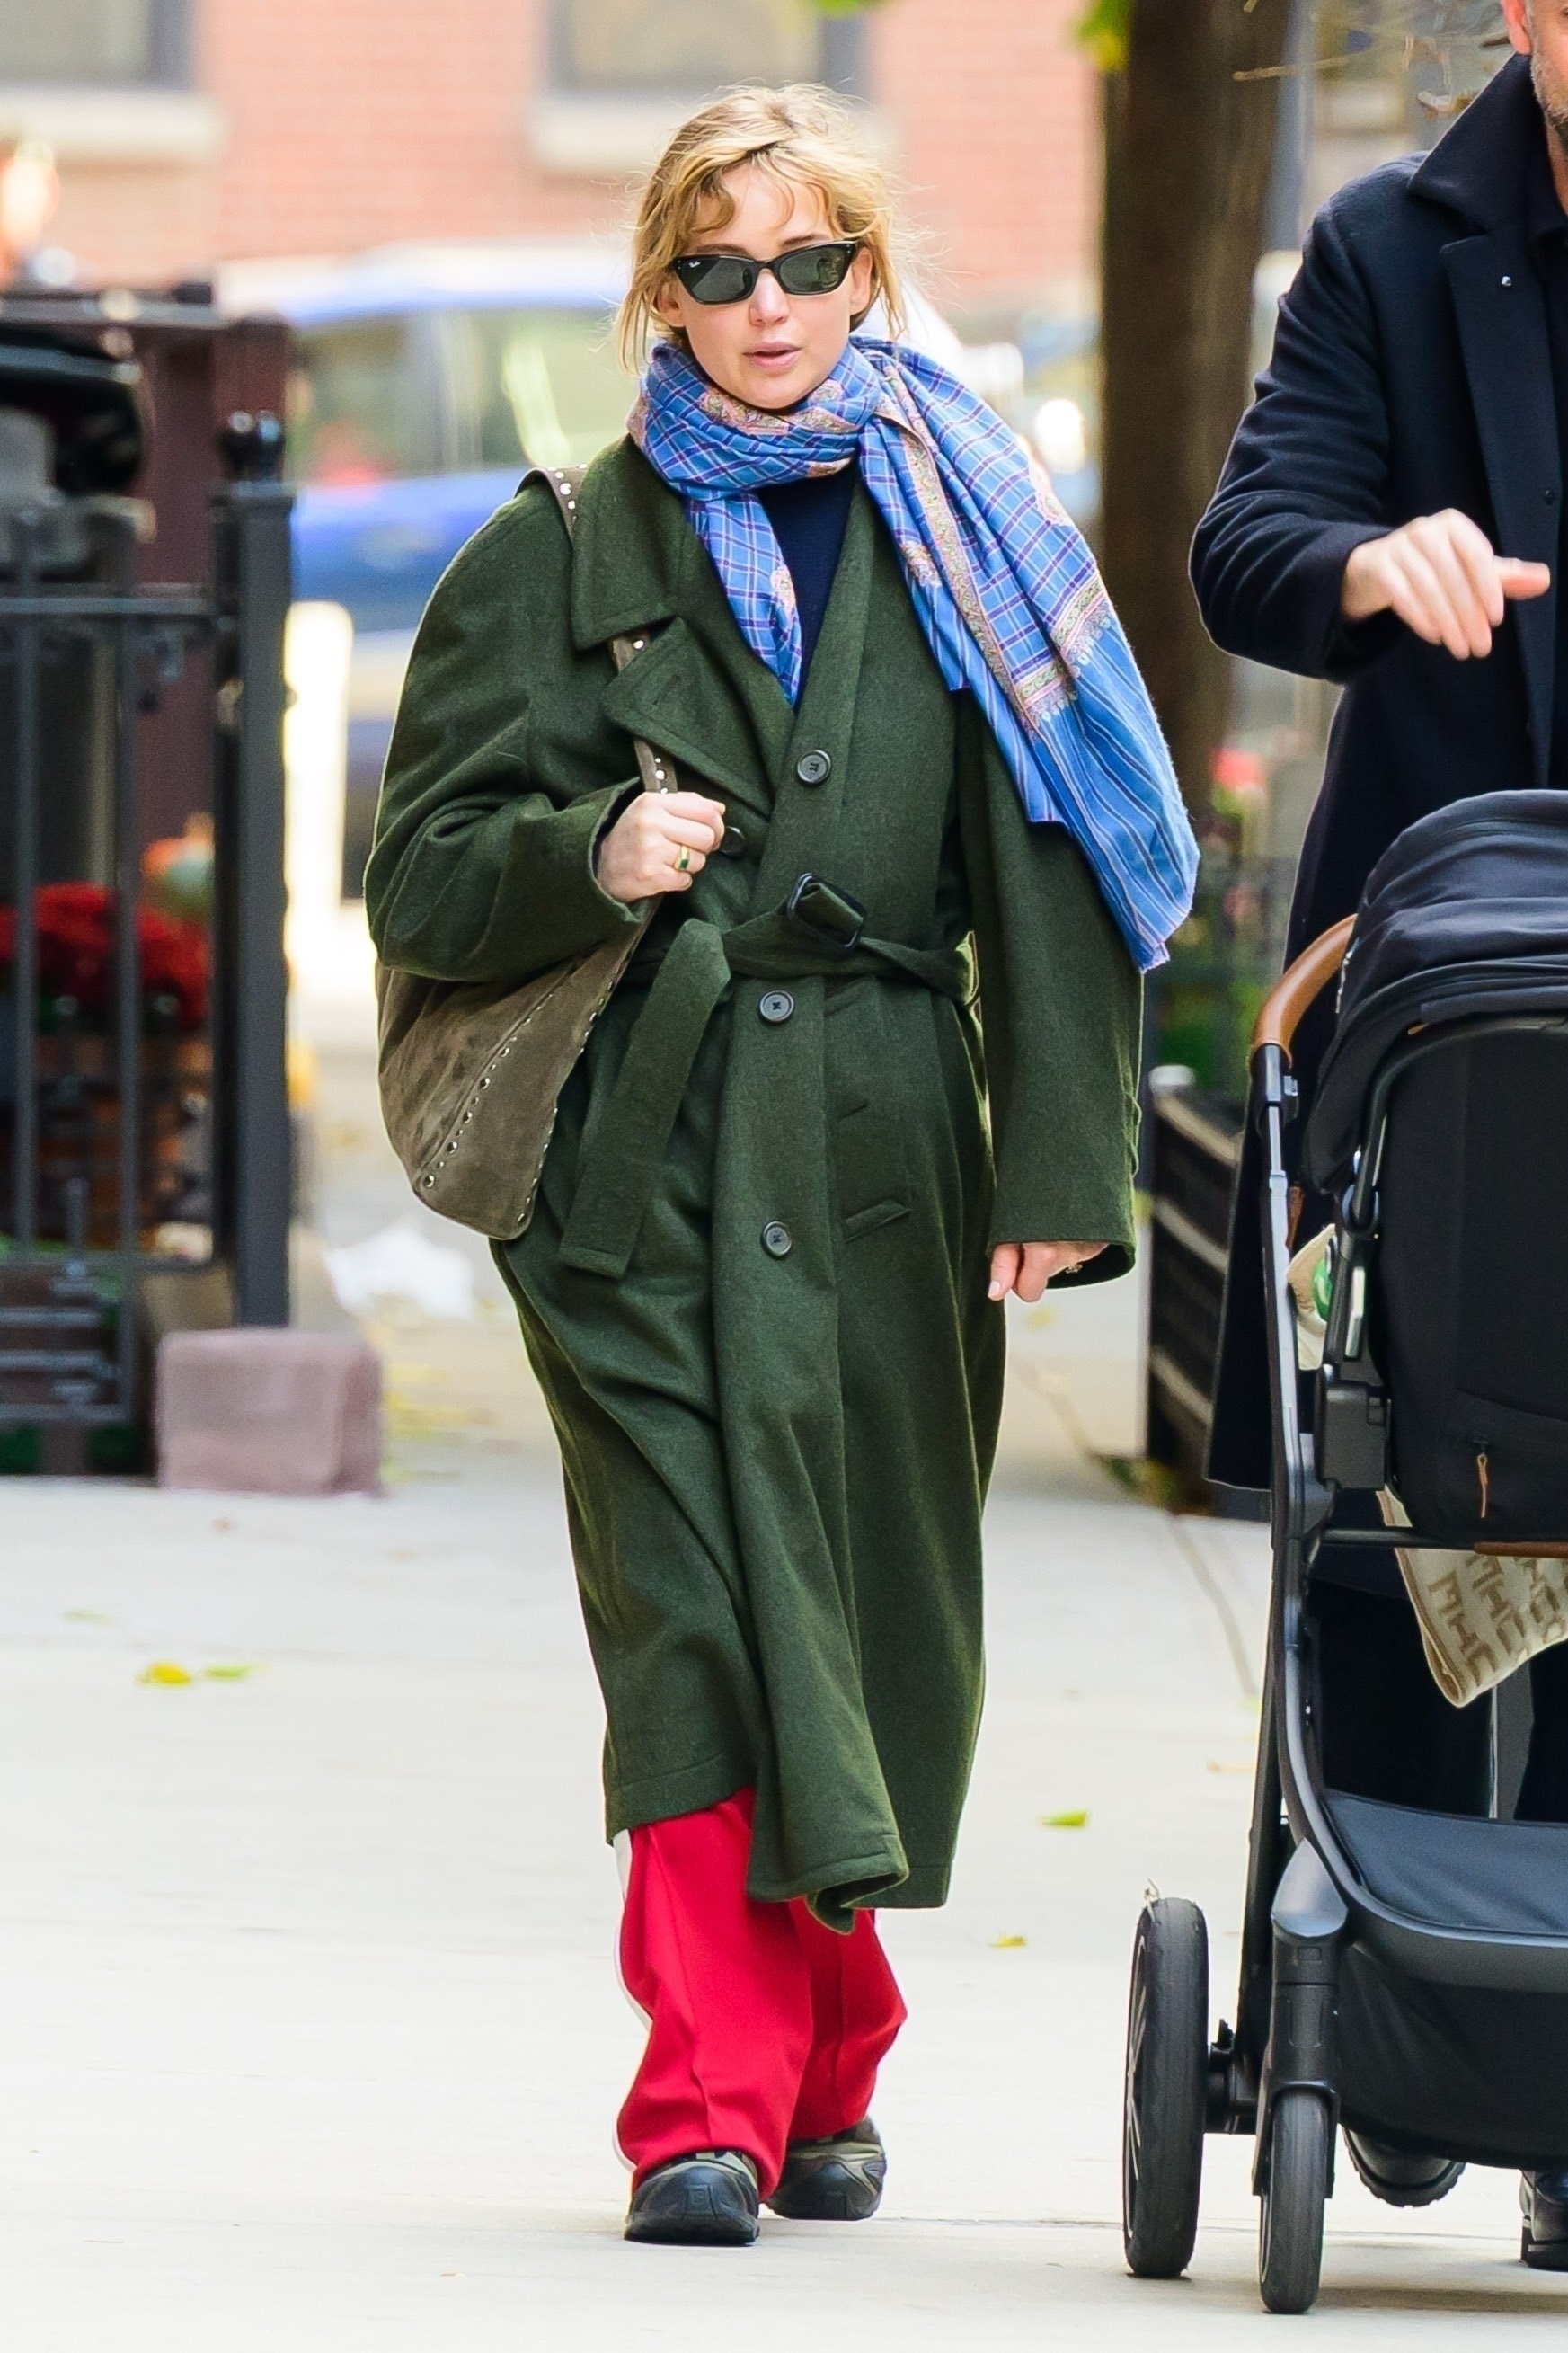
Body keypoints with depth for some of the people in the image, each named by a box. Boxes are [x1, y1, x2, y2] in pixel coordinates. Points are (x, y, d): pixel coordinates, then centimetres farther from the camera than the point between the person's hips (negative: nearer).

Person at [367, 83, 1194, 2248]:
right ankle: (711, 2096, -13)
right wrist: (587, 856, -14)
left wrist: (1061, 1169, -1)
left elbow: (1052, 879, 7)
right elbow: (423, 883, 7)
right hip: (647, 1155, -1)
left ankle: (822, 2072, 22)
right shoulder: (565, 561, 9)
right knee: (697, 1606, -12)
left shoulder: (957, 545, 10)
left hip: (889, 1156, 2)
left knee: (867, 1624, 6)